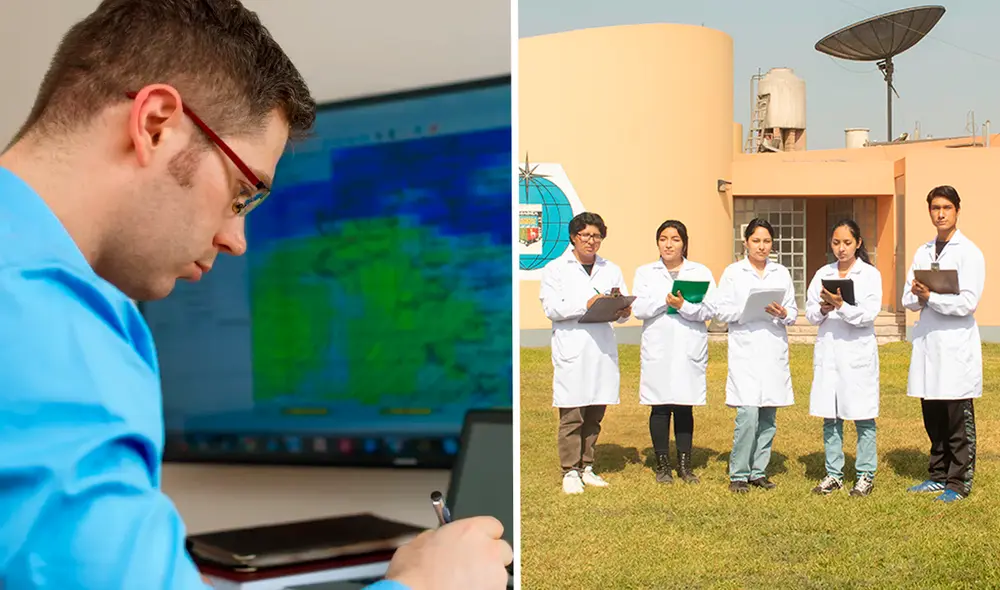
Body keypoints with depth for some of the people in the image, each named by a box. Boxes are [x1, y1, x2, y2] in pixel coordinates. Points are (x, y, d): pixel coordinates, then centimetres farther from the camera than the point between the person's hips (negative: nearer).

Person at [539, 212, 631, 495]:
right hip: (571, 352, -4)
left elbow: (622, 311, 13)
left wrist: (623, 311, -11)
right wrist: (586, 304, -18)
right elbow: (551, 307, -8)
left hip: (603, 351, 4)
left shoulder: (611, 270, 18)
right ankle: (570, 472, 2)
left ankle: (586, 468, 17)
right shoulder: (555, 269, 5)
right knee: (571, 416, -5)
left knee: (595, 415, 7)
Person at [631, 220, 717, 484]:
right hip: (658, 350, 0)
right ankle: (662, 464, 10)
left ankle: (684, 464, 11)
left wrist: (683, 305, -17)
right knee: (660, 408, 1)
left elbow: (709, 310, -2)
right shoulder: (645, 273, 9)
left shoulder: (701, 272, 9)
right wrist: (666, 299, -16)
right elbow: (639, 309, -4)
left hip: (690, 350, 0)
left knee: (685, 407, 3)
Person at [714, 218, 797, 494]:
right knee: (748, 414, -12)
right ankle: (738, 474, -1)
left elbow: (793, 313, 11)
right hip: (745, 352, -4)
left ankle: (758, 471, 16)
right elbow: (721, 310, -1)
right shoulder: (733, 272, 4)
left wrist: (782, 313, -11)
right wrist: (746, 310, -16)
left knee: (768, 416, 5)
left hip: (775, 350, 4)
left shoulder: (781, 273, 12)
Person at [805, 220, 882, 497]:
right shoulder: (823, 274, 10)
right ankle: (834, 474, 15)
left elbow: (869, 313, -11)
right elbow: (810, 313, 8)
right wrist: (822, 310, -13)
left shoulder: (870, 274, -1)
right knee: (830, 416, 7)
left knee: (862, 415, 0)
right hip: (828, 351, 4)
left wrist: (842, 306, -25)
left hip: (858, 351, -3)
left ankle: (866, 475, 10)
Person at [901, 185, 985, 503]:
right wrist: (918, 296, -11)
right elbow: (908, 300, 10)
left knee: (958, 419, 0)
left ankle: (959, 481, 8)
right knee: (933, 417, 12)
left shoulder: (969, 252, -5)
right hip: (927, 343, 6)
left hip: (956, 346, -6)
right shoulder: (922, 252, 13)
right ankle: (938, 475, 22)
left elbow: (968, 302, -14)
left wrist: (931, 296, -16)